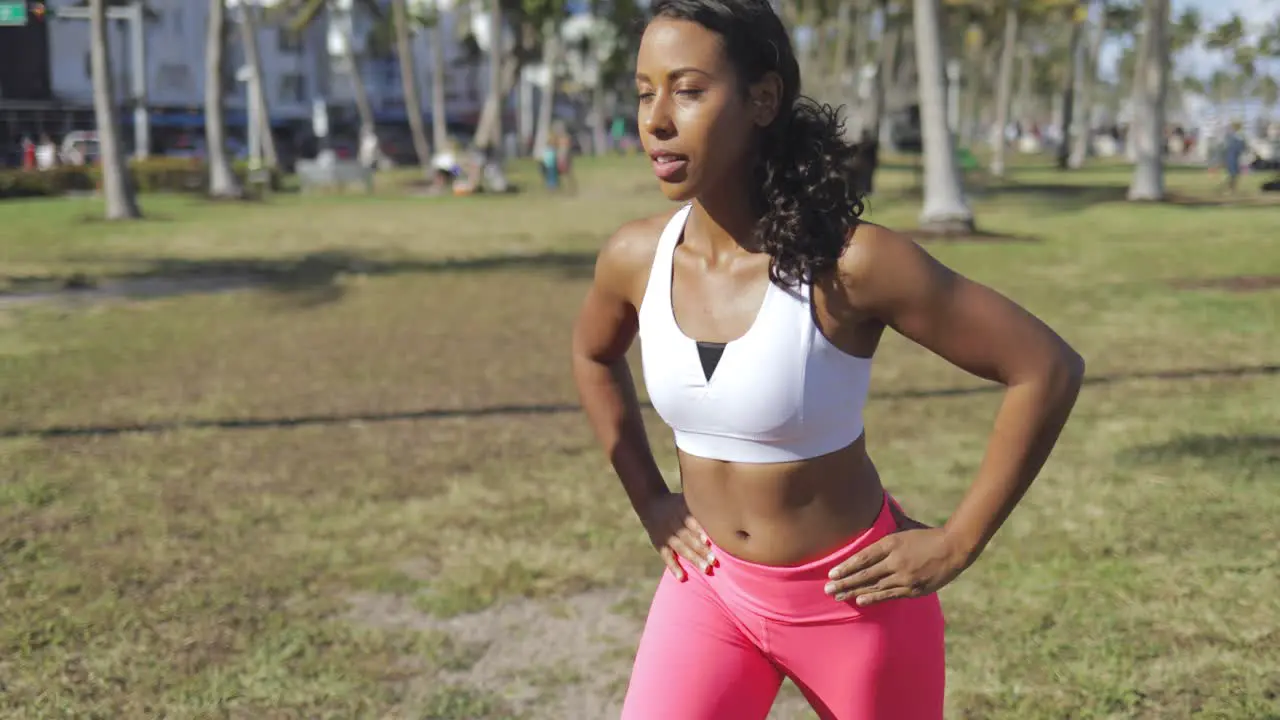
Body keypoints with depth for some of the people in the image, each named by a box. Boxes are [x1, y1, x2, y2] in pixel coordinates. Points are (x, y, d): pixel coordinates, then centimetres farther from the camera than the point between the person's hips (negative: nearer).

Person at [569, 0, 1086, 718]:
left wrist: (957, 544, -15)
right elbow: (594, 355, 15)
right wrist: (649, 499, 9)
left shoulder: (851, 261, -25)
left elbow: (1048, 368, -19)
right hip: (711, 586, 4)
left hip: (854, 596, -3)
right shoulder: (635, 257, -10)